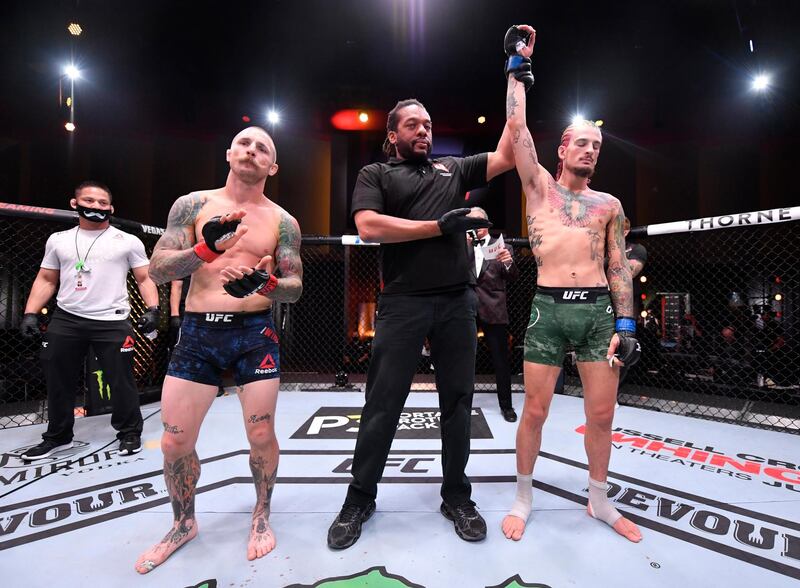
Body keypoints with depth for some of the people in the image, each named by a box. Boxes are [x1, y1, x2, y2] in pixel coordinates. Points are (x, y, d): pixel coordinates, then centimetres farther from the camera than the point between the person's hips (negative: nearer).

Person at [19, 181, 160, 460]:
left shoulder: (128, 241, 4)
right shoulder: (58, 240, 14)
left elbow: (144, 279, 2)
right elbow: (45, 280, 16)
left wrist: (153, 308, -12)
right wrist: (30, 313, 5)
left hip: (112, 322, -4)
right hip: (65, 320, 4)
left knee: (121, 381, -1)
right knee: (57, 381, 13)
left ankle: (130, 433, 17)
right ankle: (58, 436, 33)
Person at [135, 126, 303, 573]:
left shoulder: (282, 221, 3)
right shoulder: (193, 204, 5)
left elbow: (296, 288, 1)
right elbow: (157, 270, -2)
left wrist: (267, 283, -22)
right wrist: (206, 250, -19)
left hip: (255, 332, -1)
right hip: (198, 333, 1)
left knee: (261, 435, 2)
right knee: (175, 441, 6)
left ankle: (262, 516, 31)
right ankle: (184, 524, 35)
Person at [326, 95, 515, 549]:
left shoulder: (453, 169, 20)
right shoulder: (376, 174, 9)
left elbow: (506, 158, 15)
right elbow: (369, 227, -8)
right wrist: (440, 226, -9)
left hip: (458, 302, 4)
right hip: (403, 303, -3)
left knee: (458, 401, 10)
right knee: (383, 404, 4)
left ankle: (457, 496, 26)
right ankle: (360, 499, 22)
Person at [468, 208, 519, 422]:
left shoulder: (502, 247, 4)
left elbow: (512, 278, -4)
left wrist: (509, 263, -25)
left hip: (493, 310, -1)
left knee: (501, 359, 3)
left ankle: (506, 405, 18)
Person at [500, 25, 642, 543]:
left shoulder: (609, 204, 13)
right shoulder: (539, 186, 8)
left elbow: (619, 266, 10)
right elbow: (517, 126, 2)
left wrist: (626, 324, 2)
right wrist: (519, 67, 8)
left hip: (600, 310, 3)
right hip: (549, 309, -2)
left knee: (602, 414, 9)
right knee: (535, 410, 3)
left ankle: (600, 501, 32)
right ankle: (523, 498, 24)